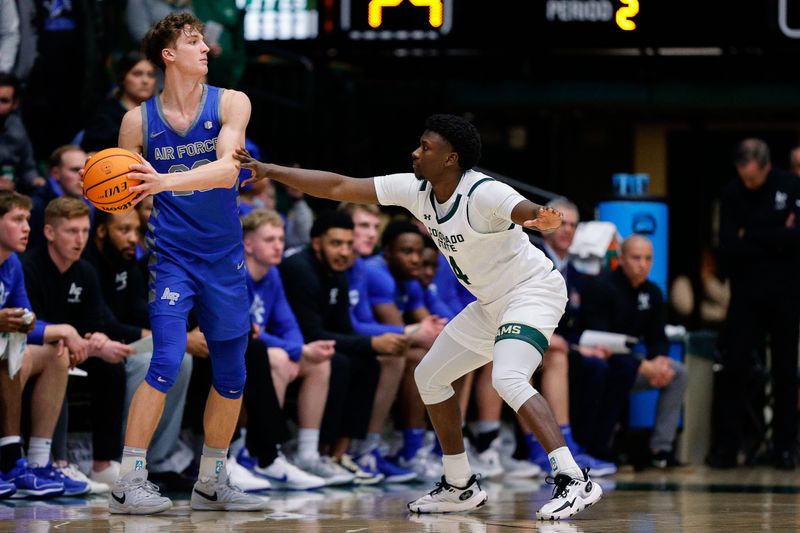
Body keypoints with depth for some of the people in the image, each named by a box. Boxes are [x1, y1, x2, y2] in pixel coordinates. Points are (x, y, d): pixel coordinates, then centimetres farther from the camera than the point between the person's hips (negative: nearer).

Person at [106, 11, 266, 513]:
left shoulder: (230, 104, -3)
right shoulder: (138, 120, -1)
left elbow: (227, 169, -20)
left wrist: (166, 181, -34)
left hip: (225, 258, 3)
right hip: (171, 255, -3)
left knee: (231, 374, 9)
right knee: (167, 363, -17)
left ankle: (212, 482, 24)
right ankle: (129, 483, -14)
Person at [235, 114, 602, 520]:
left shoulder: (483, 193, -27)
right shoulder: (415, 190, -6)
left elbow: (530, 212, -46)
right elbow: (338, 187, -4)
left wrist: (544, 219, -71)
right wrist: (269, 171, -7)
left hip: (534, 291, -9)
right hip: (492, 303, 9)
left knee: (509, 380, -31)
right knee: (430, 377, 13)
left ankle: (574, 482, -33)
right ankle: (460, 487, 23)